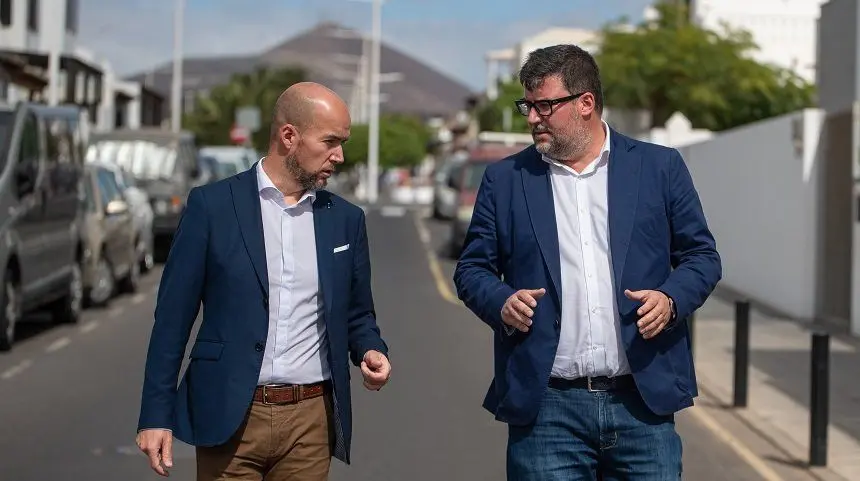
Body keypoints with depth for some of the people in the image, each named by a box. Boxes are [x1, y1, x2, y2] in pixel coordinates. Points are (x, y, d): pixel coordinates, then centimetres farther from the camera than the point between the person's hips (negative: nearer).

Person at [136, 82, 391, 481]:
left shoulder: (346, 219, 8)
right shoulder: (212, 205, -2)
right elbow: (173, 317, -2)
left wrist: (370, 352, -6)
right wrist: (156, 415, -6)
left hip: (310, 419, 3)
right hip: (229, 417, -3)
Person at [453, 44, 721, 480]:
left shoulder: (660, 167, 6)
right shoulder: (505, 179, 8)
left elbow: (702, 255, 9)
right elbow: (472, 267, 11)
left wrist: (671, 298, -11)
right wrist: (501, 301, -10)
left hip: (643, 400, 0)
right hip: (546, 407, 0)